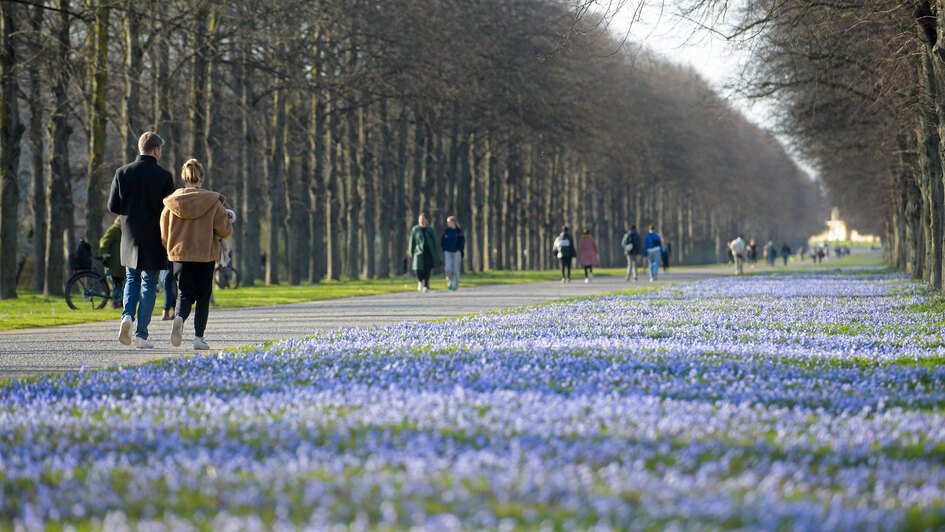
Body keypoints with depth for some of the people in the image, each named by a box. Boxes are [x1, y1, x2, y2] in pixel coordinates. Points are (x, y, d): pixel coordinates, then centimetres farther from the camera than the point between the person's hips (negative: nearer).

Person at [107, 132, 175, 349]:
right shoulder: (164, 176, -9)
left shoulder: (122, 173, -2)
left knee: (132, 280, 21)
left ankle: (127, 315, -5)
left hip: (129, 237, 3)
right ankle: (141, 335, 2)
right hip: (154, 240, -3)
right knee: (149, 286, 5)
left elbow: (113, 206, 0)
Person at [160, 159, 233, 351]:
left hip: (179, 255, 1)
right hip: (206, 255, -1)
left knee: (185, 294, 8)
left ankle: (179, 318, -24)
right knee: (203, 296, 11)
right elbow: (225, 230, -8)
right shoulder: (212, 201, -7)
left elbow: (164, 235, 6)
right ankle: (199, 337, 9)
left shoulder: (172, 202, -1)